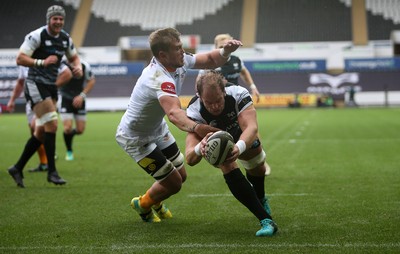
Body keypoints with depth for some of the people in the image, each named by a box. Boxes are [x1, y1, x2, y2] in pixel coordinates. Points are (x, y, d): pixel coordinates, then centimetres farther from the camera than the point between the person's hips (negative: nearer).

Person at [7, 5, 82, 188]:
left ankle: (17, 168, 20)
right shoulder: (37, 36, -13)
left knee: (41, 131, 9)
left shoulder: (65, 38, 8)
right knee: (51, 124, -16)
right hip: (36, 84, -8)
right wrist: (42, 62, -29)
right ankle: (51, 171, -8)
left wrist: (78, 67, 2)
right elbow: (20, 59, -17)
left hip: (51, 86, 8)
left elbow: (73, 57, 24)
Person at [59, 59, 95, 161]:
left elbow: (91, 81, -2)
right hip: (65, 98, -2)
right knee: (68, 128, -13)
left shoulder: (84, 66, -17)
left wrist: (82, 96, -11)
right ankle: (69, 152, 13)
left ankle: (69, 134, 39)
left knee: (80, 130, 2)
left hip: (78, 100, 2)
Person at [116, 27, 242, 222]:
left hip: (157, 129, 8)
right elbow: (174, 113, -57)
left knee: (181, 175, 14)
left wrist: (225, 51, -25)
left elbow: (210, 61, -2)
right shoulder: (160, 79, -40)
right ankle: (143, 205, 28)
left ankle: (155, 202, 46)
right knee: (173, 183, -4)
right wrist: (195, 127, -76)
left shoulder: (179, 61, -13)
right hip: (135, 138, -8)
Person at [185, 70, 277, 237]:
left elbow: (252, 127, -54)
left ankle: (261, 199, 51)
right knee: (228, 166, -29)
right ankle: (266, 220, -31)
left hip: (242, 137, 2)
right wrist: (199, 149, -72)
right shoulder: (195, 112, -41)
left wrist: (239, 147, -74)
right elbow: (190, 159, -48)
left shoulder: (238, 94, -40)